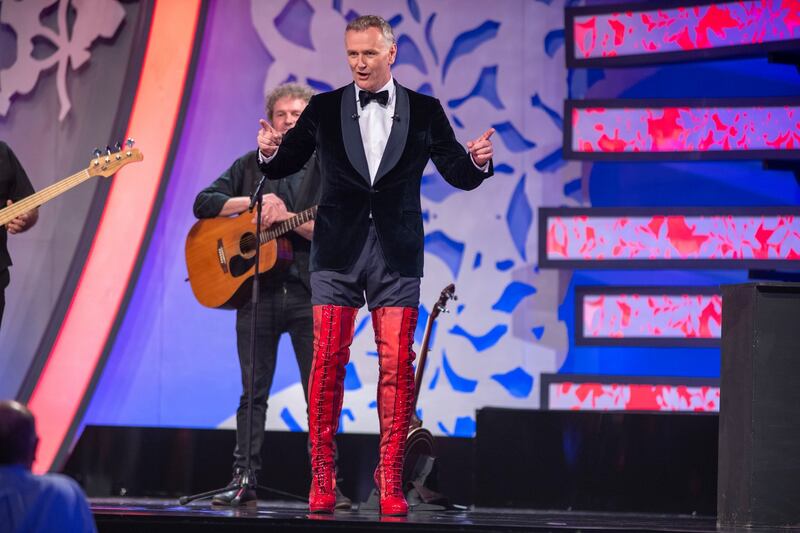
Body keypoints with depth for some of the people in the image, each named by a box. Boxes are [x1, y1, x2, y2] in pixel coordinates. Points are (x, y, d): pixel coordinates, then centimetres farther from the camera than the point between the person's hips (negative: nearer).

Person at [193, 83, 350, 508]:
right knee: (254, 391, 2)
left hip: (310, 292, -1)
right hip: (257, 290, 1)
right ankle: (243, 481, 4)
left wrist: (288, 218, -18)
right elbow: (203, 204, 3)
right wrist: (255, 202, -9)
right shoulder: (251, 166, 11)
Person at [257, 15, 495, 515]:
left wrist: (478, 161, -17)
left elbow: (459, 175, 5)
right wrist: (270, 152, -14)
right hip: (338, 251, 0)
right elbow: (283, 166, 9)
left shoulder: (425, 111, 5)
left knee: (397, 365, -4)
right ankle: (323, 478, 2)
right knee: (328, 361, -4)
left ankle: (391, 482, 1)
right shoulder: (324, 109, 6)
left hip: (396, 254, 0)